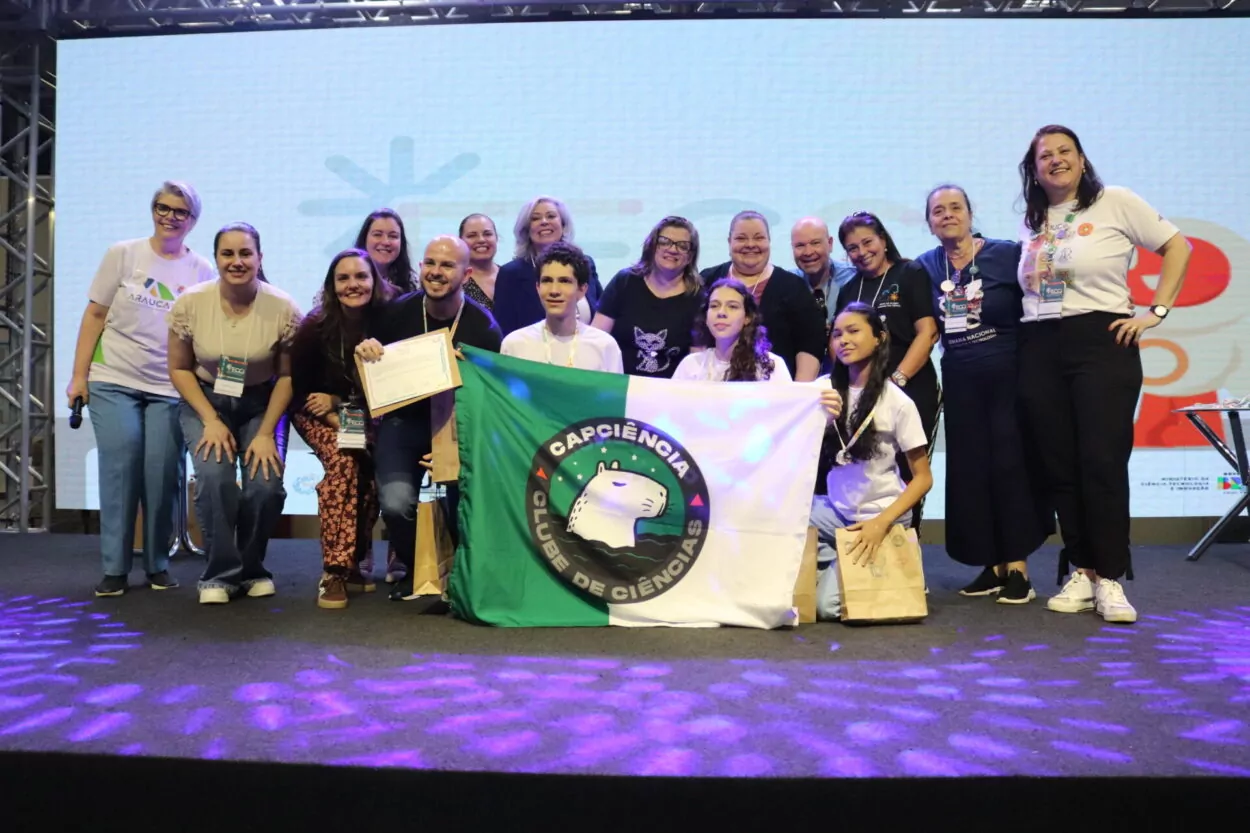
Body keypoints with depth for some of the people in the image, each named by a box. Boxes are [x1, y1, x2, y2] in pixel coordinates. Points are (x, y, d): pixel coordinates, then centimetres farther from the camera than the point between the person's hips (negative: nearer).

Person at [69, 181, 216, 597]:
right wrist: (79, 375, -1)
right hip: (113, 382, -1)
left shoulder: (202, 270, 5)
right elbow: (94, 315, 3)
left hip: (170, 390, 1)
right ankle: (114, 568, 4)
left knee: (162, 475, -1)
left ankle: (157, 565, 13)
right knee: (119, 470, -6)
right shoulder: (122, 254, 2)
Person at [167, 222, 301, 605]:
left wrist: (266, 433, -14)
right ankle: (221, 574, 0)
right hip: (205, 401, 0)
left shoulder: (283, 308, -17)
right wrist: (210, 421, -12)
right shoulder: (190, 304, -14)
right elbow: (179, 368, -4)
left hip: (261, 404, 0)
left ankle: (251, 569, 11)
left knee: (266, 485, -18)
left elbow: (287, 375, -9)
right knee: (214, 479, -22)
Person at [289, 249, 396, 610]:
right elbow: (297, 390, -9)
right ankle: (333, 573, -28)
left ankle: (354, 563, -1)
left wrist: (339, 401, -17)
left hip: (366, 415, 3)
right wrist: (337, 420, -22)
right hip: (318, 413, -3)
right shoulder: (315, 327, -16)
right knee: (343, 461, -30)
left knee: (371, 470, -22)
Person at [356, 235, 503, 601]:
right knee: (396, 501, -21)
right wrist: (364, 350, -15)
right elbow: (372, 368, 9)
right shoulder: (396, 312, -6)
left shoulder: (483, 327, -10)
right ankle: (414, 569, 12)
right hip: (404, 420, 1)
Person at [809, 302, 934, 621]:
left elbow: (923, 478, -9)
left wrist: (882, 522, -20)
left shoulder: (897, 403, -11)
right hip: (836, 510, 4)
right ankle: (833, 563, 0)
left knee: (829, 605, -17)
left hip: (880, 516, -4)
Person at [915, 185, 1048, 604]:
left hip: (1008, 376, -4)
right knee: (970, 470, 5)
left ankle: (1017, 567, 4)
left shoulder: (1007, 253, -5)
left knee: (1010, 466, -3)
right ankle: (993, 565, 16)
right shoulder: (926, 267, 7)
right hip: (960, 381, 4)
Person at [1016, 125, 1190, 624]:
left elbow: (1177, 248, 2)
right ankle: (1080, 573, 12)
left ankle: (1109, 580, 0)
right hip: (1040, 350, 4)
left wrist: (1156, 312, -5)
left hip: (1101, 343, -4)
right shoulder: (1030, 222, 14)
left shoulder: (1115, 202, 1)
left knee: (1103, 462, -8)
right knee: (1060, 466, 3)